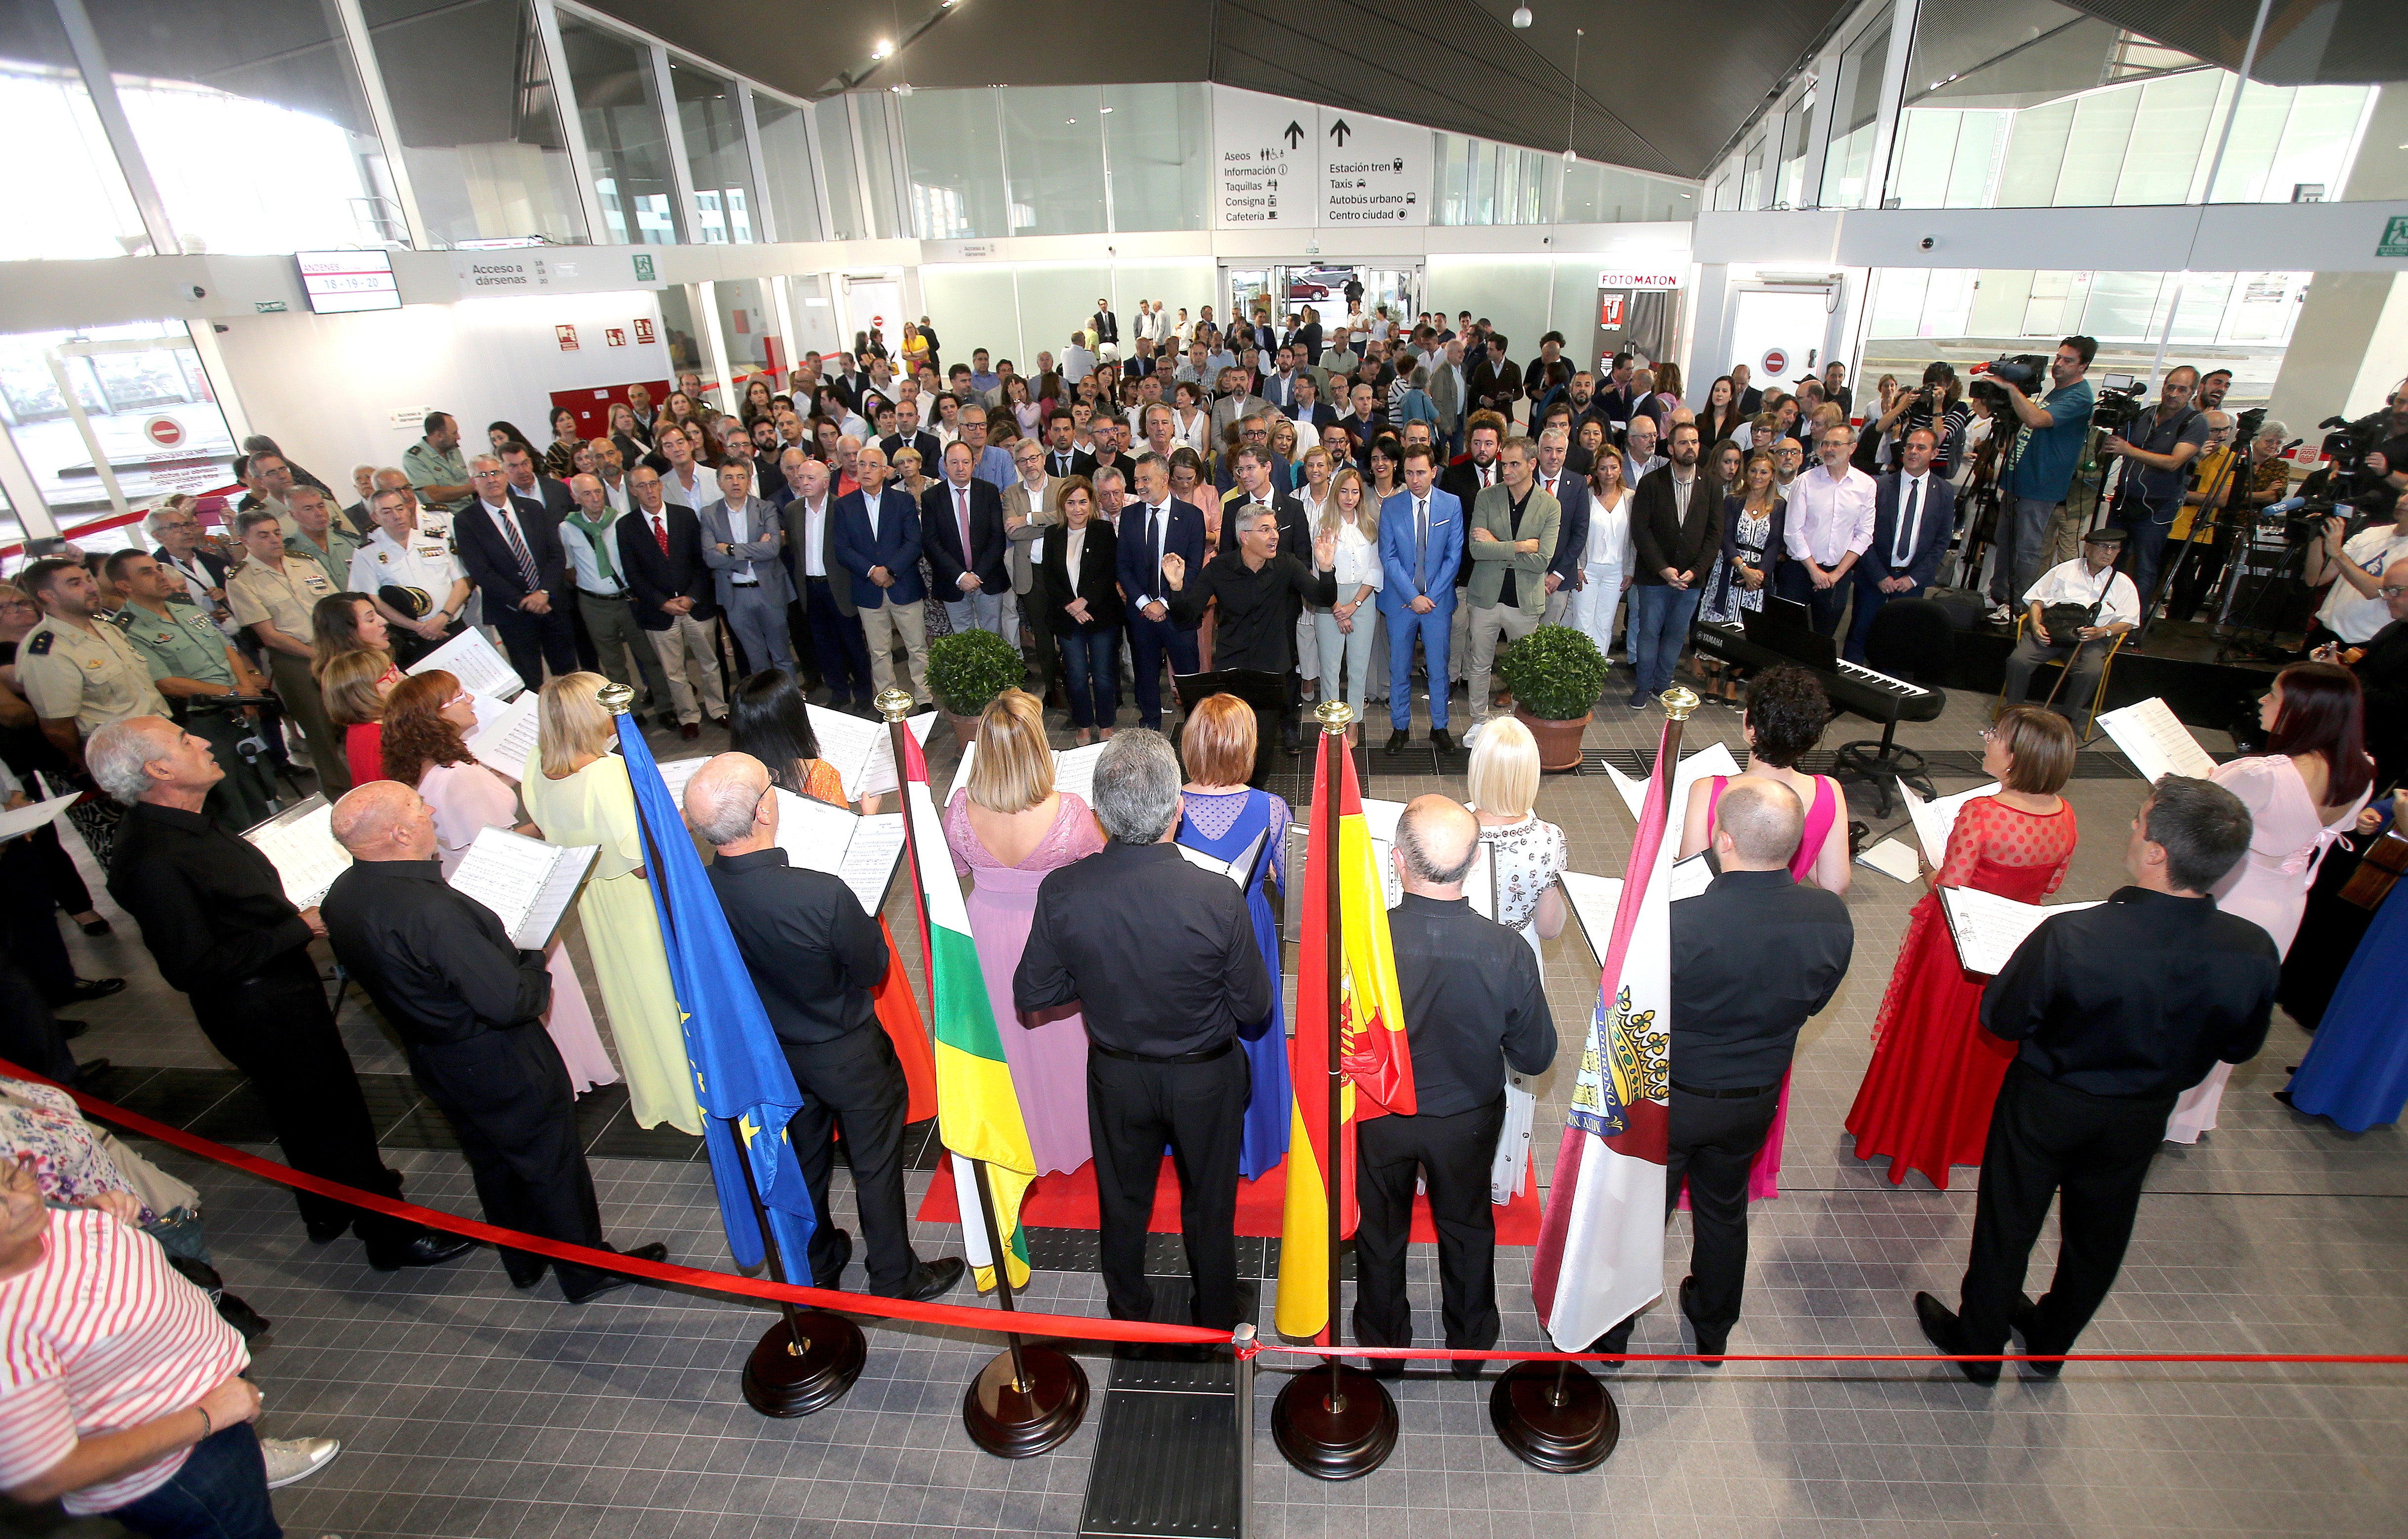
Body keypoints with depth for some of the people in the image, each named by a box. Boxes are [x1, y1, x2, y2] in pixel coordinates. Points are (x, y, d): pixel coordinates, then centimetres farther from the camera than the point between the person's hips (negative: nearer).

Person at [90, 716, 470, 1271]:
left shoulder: (181, 826, 2)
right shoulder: (151, 860, -29)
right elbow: (193, 967, -28)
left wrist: (299, 915, 3)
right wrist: (300, 928, -24)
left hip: (282, 990, 10)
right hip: (262, 1012, -10)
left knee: (307, 1111, 26)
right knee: (334, 1115, 3)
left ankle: (330, 1208, 47)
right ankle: (391, 1234, 18)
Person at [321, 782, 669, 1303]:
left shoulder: (342, 896, -7)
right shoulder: (429, 908, -36)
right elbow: (508, 1001, -34)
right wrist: (536, 973, -11)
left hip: (431, 1059, 8)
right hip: (501, 1064, -8)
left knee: (491, 1160, 26)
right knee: (550, 1162, 12)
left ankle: (525, 1261, 46)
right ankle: (587, 1270, 30)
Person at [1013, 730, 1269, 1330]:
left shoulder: (1061, 892, -25)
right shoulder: (1218, 897, -31)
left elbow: (1031, 996, -11)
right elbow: (1255, 1006, -17)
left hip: (1118, 1075, 2)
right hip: (1205, 1077, -1)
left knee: (1122, 1202, 27)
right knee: (1210, 1204, 25)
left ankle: (1128, 1319, 51)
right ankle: (1214, 1321, 49)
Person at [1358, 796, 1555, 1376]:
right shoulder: (1507, 953, -29)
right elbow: (1536, 1057, -13)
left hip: (1380, 1118, -1)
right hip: (1469, 1119, 1)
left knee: (1381, 1233, 26)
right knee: (1467, 1229, 29)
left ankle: (1385, 1348, 50)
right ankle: (1470, 1345, 53)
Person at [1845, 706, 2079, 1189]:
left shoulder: (1980, 814, -29)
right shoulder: (2065, 818, -11)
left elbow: (1949, 890, -24)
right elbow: (2051, 885, 4)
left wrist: (1928, 868, -4)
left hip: (1955, 949, -5)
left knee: (1927, 1041, 15)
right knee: (1984, 1049, 24)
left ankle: (1897, 1132, 33)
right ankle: (1959, 1133, 44)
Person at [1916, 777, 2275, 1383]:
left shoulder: (2070, 937, -36)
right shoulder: (2255, 952, -23)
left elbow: (2001, 1020, -21)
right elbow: (2241, 1048, -5)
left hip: (2046, 1105, -4)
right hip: (2143, 1119, 4)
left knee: (2007, 1226, 19)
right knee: (2098, 1237, 27)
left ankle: (1979, 1347, 40)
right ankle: (2050, 1343, 50)